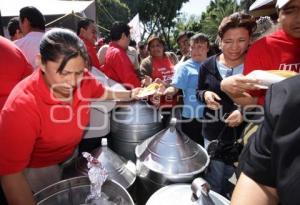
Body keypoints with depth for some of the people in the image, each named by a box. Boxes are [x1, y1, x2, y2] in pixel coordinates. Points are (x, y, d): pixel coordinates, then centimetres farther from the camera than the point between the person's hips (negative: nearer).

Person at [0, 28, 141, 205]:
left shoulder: (84, 79, -21)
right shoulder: (22, 105, -36)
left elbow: (104, 93, 2)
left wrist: (130, 94, -13)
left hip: (72, 154, 5)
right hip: (37, 168, -4)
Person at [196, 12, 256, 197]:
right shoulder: (208, 66, -4)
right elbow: (199, 92, 7)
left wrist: (245, 111, -21)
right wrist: (205, 95, -16)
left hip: (245, 134, 0)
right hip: (213, 133, 1)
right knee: (214, 183, 18)